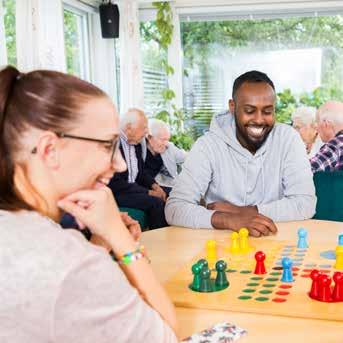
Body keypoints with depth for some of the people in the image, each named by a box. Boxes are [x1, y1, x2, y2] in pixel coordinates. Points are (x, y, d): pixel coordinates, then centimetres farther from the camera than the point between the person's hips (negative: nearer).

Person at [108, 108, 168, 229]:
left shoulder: (137, 143, 5)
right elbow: (115, 184, -22)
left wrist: (154, 186, -3)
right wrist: (148, 192, -20)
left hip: (133, 189, 8)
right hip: (114, 194, -8)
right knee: (155, 202, -24)